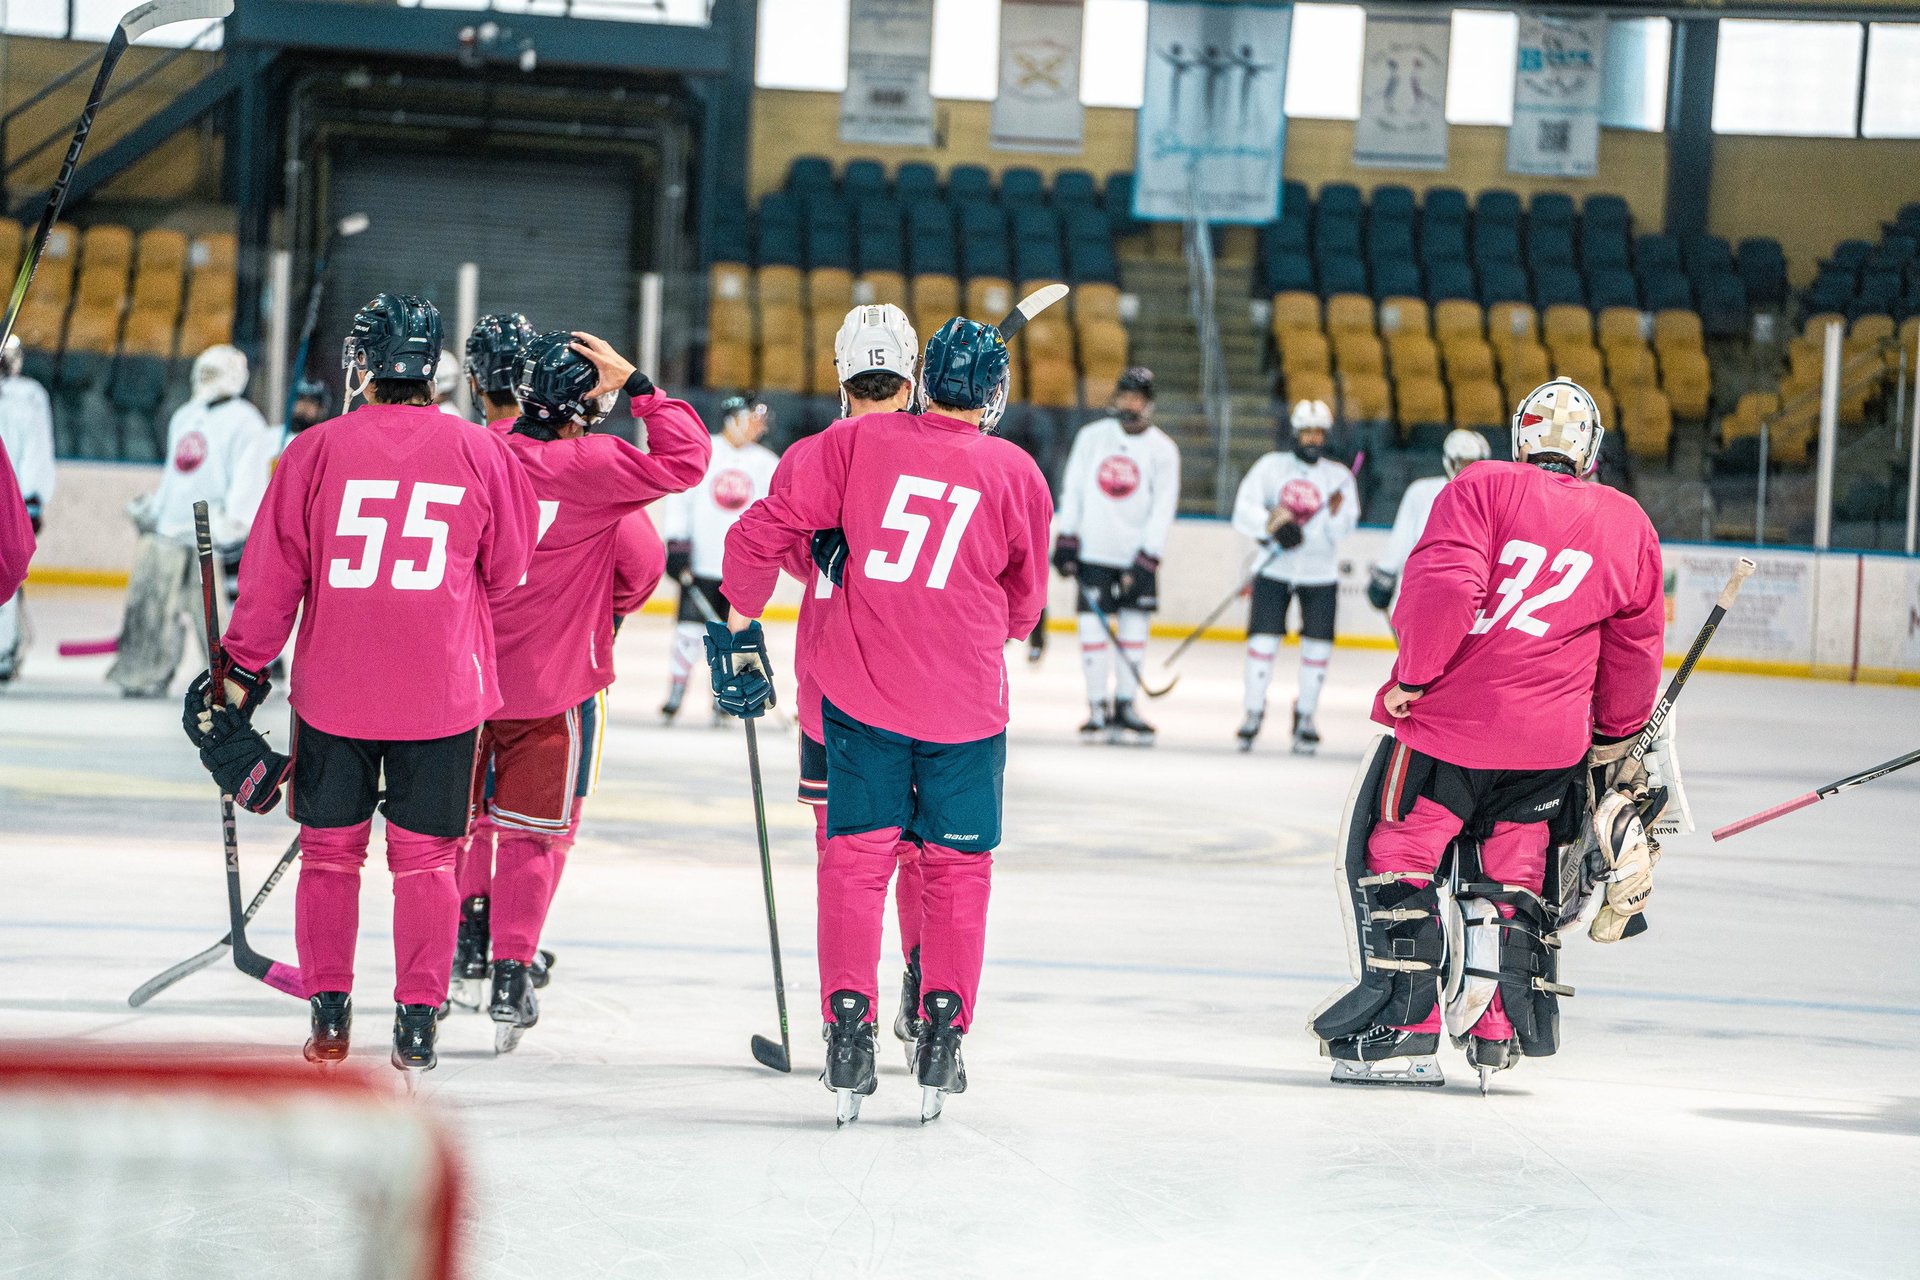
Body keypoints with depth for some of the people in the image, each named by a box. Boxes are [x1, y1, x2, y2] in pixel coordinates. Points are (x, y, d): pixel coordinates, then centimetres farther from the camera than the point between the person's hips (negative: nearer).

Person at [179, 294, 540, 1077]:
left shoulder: (317, 451, -5)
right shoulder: (481, 454, -1)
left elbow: (274, 573, -1)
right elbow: (509, 572, 10)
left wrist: (241, 670, 8)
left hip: (334, 688, 0)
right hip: (443, 689, 0)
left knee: (330, 847, 12)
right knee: (424, 856, 8)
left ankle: (328, 1013, 13)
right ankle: (417, 1022, 6)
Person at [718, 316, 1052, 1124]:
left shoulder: (859, 442, -2)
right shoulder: (1017, 474, 0)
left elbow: (767, 526, -2)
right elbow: (1023, 606, 10)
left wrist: (742, 614, 11)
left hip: (861, 691, 0)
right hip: (965, 698, 0)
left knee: (856, 855, 8)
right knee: (957, 867, 12)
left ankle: (848, 1026, 2)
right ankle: (942, 1034, 12)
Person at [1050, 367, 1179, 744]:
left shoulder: (1163, 450, -1)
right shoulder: (1091, 437, 4)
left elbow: (1163, 508, -5)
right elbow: (1072, 488, 7)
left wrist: (1147, 560, -12)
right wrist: (1065, 540, 1)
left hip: (1137, 554, 0)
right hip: (1092, 550, 0)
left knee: (1134, 629, 0)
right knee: (1092, 628, -4)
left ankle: (1124, 706, 10)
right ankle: (1097, 709, 2)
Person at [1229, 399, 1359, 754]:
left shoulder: (1338, 476, 2)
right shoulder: (1271, 466, 1)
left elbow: (1341, 531, -7)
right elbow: (1245, 508, -9)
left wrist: (1337, 515, -29)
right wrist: (1271, 523, -27)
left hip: (1320, 574, 1)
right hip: (1274, 569, -1)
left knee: (1317, 644, 1)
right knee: (1263, 639, -6)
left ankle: (1305, 715, 16)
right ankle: (1254, 712, 8)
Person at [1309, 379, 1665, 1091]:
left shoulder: (1480, 490, -5)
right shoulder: (1628, 526, 8)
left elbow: (1443, 586, -19)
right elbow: (1634, 648, 15)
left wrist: (1412, 678, -9)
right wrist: (1616, 738, 27)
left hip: (1446, 714, -4)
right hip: (1549, 740, 4)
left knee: (1391, 856, 6)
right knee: (1510, 875, 17)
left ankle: (1403, 1030, 1)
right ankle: (1498, 1035, 14)